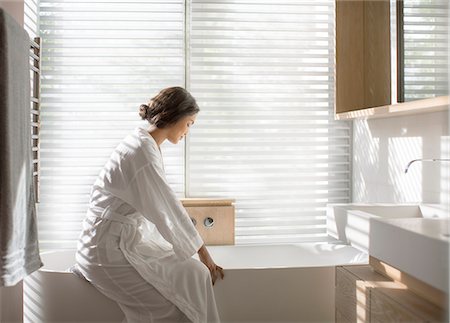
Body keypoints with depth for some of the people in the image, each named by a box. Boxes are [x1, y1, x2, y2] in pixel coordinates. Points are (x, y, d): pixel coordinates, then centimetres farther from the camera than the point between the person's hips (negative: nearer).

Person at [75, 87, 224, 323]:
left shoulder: (144, 144, 10)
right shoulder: (142, 151, -20)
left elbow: (158, 206, 15)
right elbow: (168, 209, -18)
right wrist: (204, 255, -7)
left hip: (124, 239, 9)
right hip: (108, 251, -9)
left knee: (193, 272, 1)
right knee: (194, 277, -11)